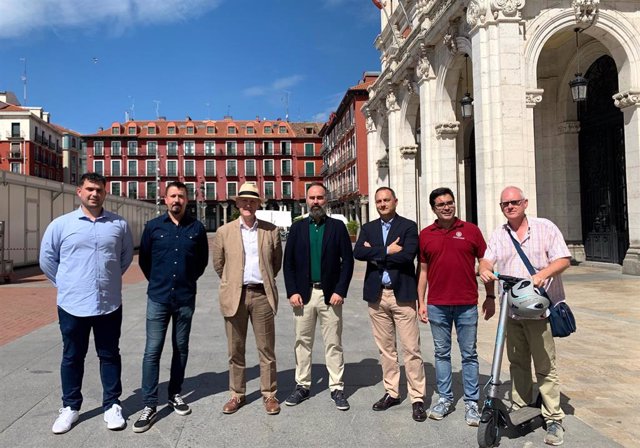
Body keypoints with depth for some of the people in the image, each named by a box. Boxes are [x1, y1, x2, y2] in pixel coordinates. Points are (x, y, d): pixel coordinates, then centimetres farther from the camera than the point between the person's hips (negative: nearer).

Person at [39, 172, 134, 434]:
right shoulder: (61, 224, -2)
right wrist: (65, 283, 6)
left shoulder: (119, 224, 1)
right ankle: (70, 407, 29)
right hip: (72, 304, 0)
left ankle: (112, 405, 24)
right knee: (72, 357, 13)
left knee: (109, 355, 11)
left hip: (109, 304, 1)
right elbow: (46, 258, 6)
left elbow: (127, 256, 13)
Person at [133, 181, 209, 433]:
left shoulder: (196, 228, 0)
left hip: (185, 299, 1)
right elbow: (143, 259, 11)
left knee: (181, 349, 12)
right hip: (158, 298, -1)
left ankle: (175, 395, 28)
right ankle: (149, 406, 7)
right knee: (152, 351, -1)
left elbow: (202, 260, 13)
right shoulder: (153, 227, 0)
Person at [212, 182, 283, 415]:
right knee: (235, 350, 10)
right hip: (234, 296, 1)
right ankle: (237, 394, 25)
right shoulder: (224, 232, 3)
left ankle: (269, 394, 20)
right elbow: (218, 264, 12)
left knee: (266, 348, 6)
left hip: (262, 295, 0)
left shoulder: (271, 230, 3)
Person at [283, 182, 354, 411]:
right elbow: (288, 263, 5)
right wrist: (292, 291, -4)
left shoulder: (337, 227, 2)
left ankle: (336, 388, 16)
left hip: (330, 294, -1)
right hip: (303, 294, 2)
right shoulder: (297, 227, 6)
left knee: (333, 343, 5)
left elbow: (347, 261, -1)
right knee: (302, 342, 10)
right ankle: (302, 386, 23)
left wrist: (340, 291, -9)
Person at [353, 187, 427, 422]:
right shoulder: (368, 228, 10)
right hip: (377, 296, 4)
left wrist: (375, 255, -9)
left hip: (402, 294, -4)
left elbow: (408, 255, -17)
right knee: (385, 349, 13)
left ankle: (417, 398, 10)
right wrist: (386, 251, -15)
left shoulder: (408, 226, -1)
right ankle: (391, 392, 27)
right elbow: (358, 252, -7)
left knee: (411, 349, 0)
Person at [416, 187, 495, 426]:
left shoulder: (471, 230, 1)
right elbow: (423, 270, 8)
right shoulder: (425, 235, 4)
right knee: (441, 353, 11)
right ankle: (444, 398, 24)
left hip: (467, 305, -1)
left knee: (469, 354, 7)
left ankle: (471, 402, 17)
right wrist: (421, 302, 5)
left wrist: (490, 296, 3)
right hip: (437, 305, 2)